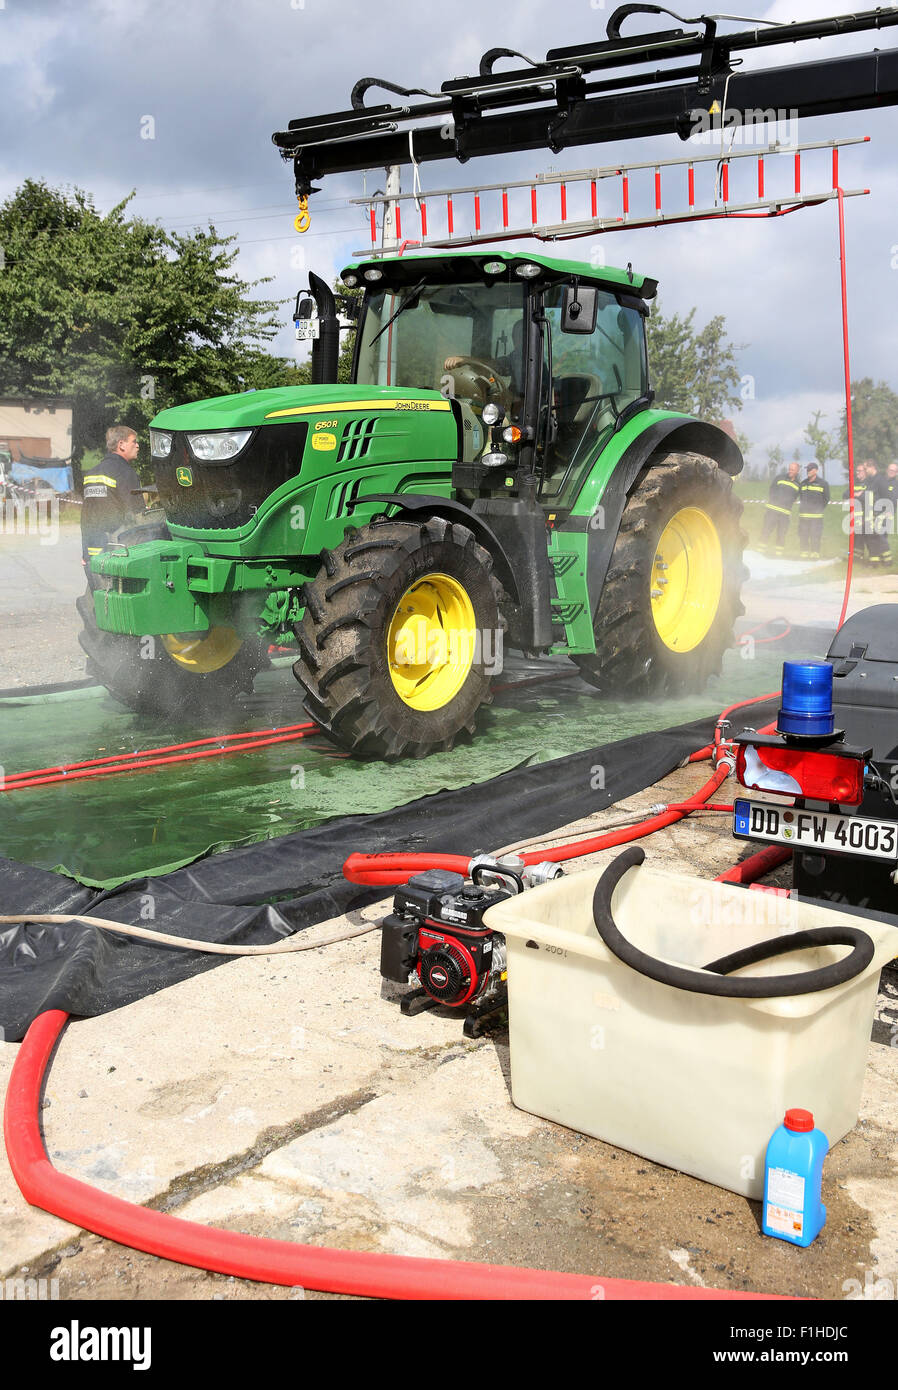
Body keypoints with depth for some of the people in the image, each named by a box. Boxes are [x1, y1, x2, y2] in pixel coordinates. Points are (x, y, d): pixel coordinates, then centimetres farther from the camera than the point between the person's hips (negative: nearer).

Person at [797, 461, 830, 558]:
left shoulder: (823, 483, -1)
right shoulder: (803, 483, 13)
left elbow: (826, 499, 4)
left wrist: (819, 509, 0)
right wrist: (804, 507, 12)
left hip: (816, 515, -5)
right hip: (803, 514, 5)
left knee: (815, 536, -6)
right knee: (803, 535, 5)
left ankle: (815, 553, 0)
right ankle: (804, 553, 13)